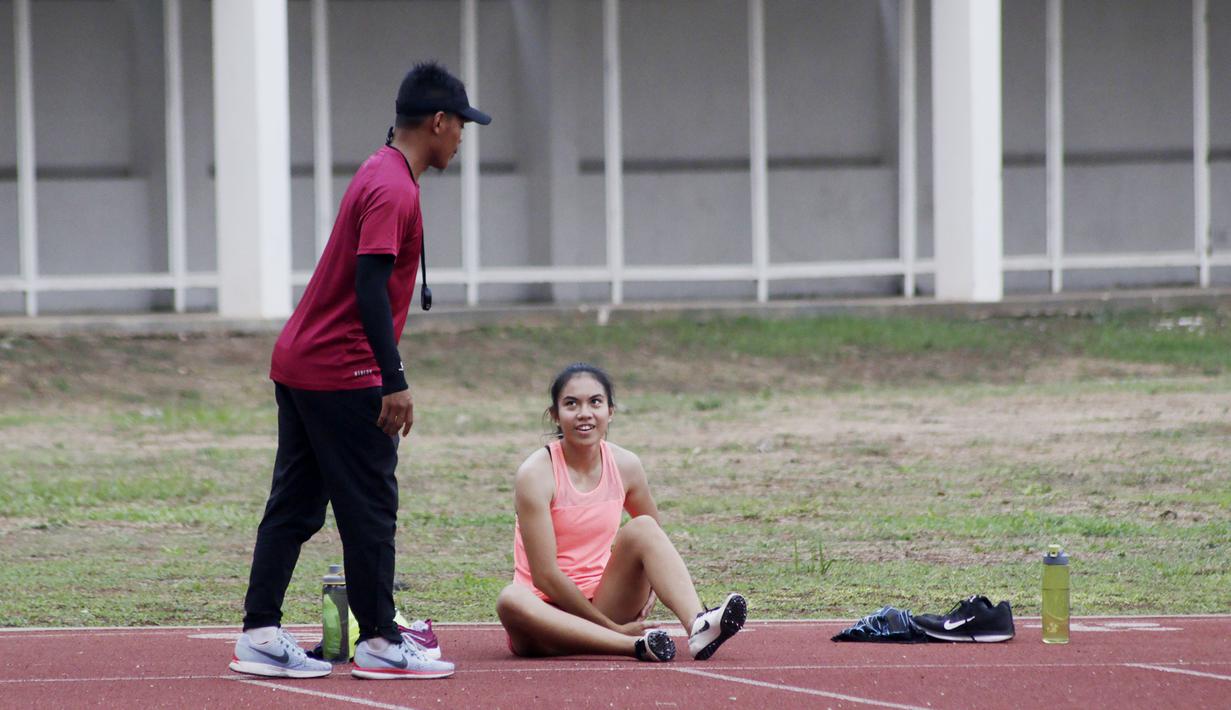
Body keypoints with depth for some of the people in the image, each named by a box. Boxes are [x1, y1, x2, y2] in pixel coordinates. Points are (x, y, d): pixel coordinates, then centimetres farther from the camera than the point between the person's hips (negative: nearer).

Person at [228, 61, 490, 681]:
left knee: (294, 506, 10)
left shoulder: (379, 172, 15)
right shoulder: (394, 188, -16)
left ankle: (259, 635, 10)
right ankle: (378, 644, 2)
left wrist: (386, 376, 25)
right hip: (341, 374, -10)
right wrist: (394, 384, -24)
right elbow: (370, 288, -23)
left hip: (297, 362, 10)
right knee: (370, 509, -2)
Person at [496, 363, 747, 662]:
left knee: (643, 528, -17)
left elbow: (655, 542, 16)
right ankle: (636, 645, -45)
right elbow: (545, 576, -17)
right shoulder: (536, 474, -13)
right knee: (511, 600, -37)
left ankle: (699, 627, -38)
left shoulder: (625, 466, 1)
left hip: (602, 601, 4)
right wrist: (612, 625, -18)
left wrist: (648, 590, -5)